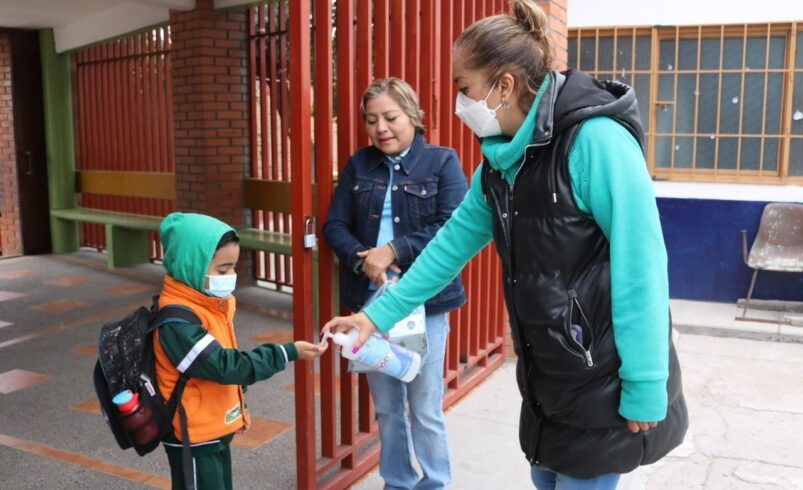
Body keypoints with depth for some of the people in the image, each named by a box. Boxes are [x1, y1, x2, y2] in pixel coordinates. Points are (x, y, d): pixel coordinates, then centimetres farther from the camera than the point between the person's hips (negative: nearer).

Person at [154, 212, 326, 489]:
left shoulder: (215, 302, 3)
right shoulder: (176, 319, -27)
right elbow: (223, 366, -29)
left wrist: (238, 407, 18)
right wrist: (288, 353, -28)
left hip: (215, 429, 9)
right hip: (193, 436, -9)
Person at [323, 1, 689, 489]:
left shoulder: (595, 140, -24)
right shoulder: (501, 160, 2)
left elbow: (642, 267, -24)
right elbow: (454, 243, 8)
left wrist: (644, 388, -19)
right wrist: (379, 314, 10)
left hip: (605, 380, -7)